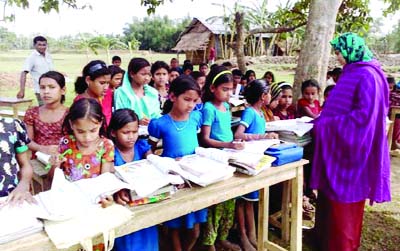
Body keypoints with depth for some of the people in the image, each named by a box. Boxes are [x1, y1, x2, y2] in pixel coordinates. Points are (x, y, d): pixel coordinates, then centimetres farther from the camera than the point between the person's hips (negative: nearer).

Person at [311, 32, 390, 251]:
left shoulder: (367, 76, -17)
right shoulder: (352, 73, 12)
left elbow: (364, 115, -24)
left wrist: (326, 126, -21)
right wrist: (322, 119, 9)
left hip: (351, 148, -9)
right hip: (338, 145, 9)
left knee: (343, 200, 4)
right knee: (330, 193, 17)